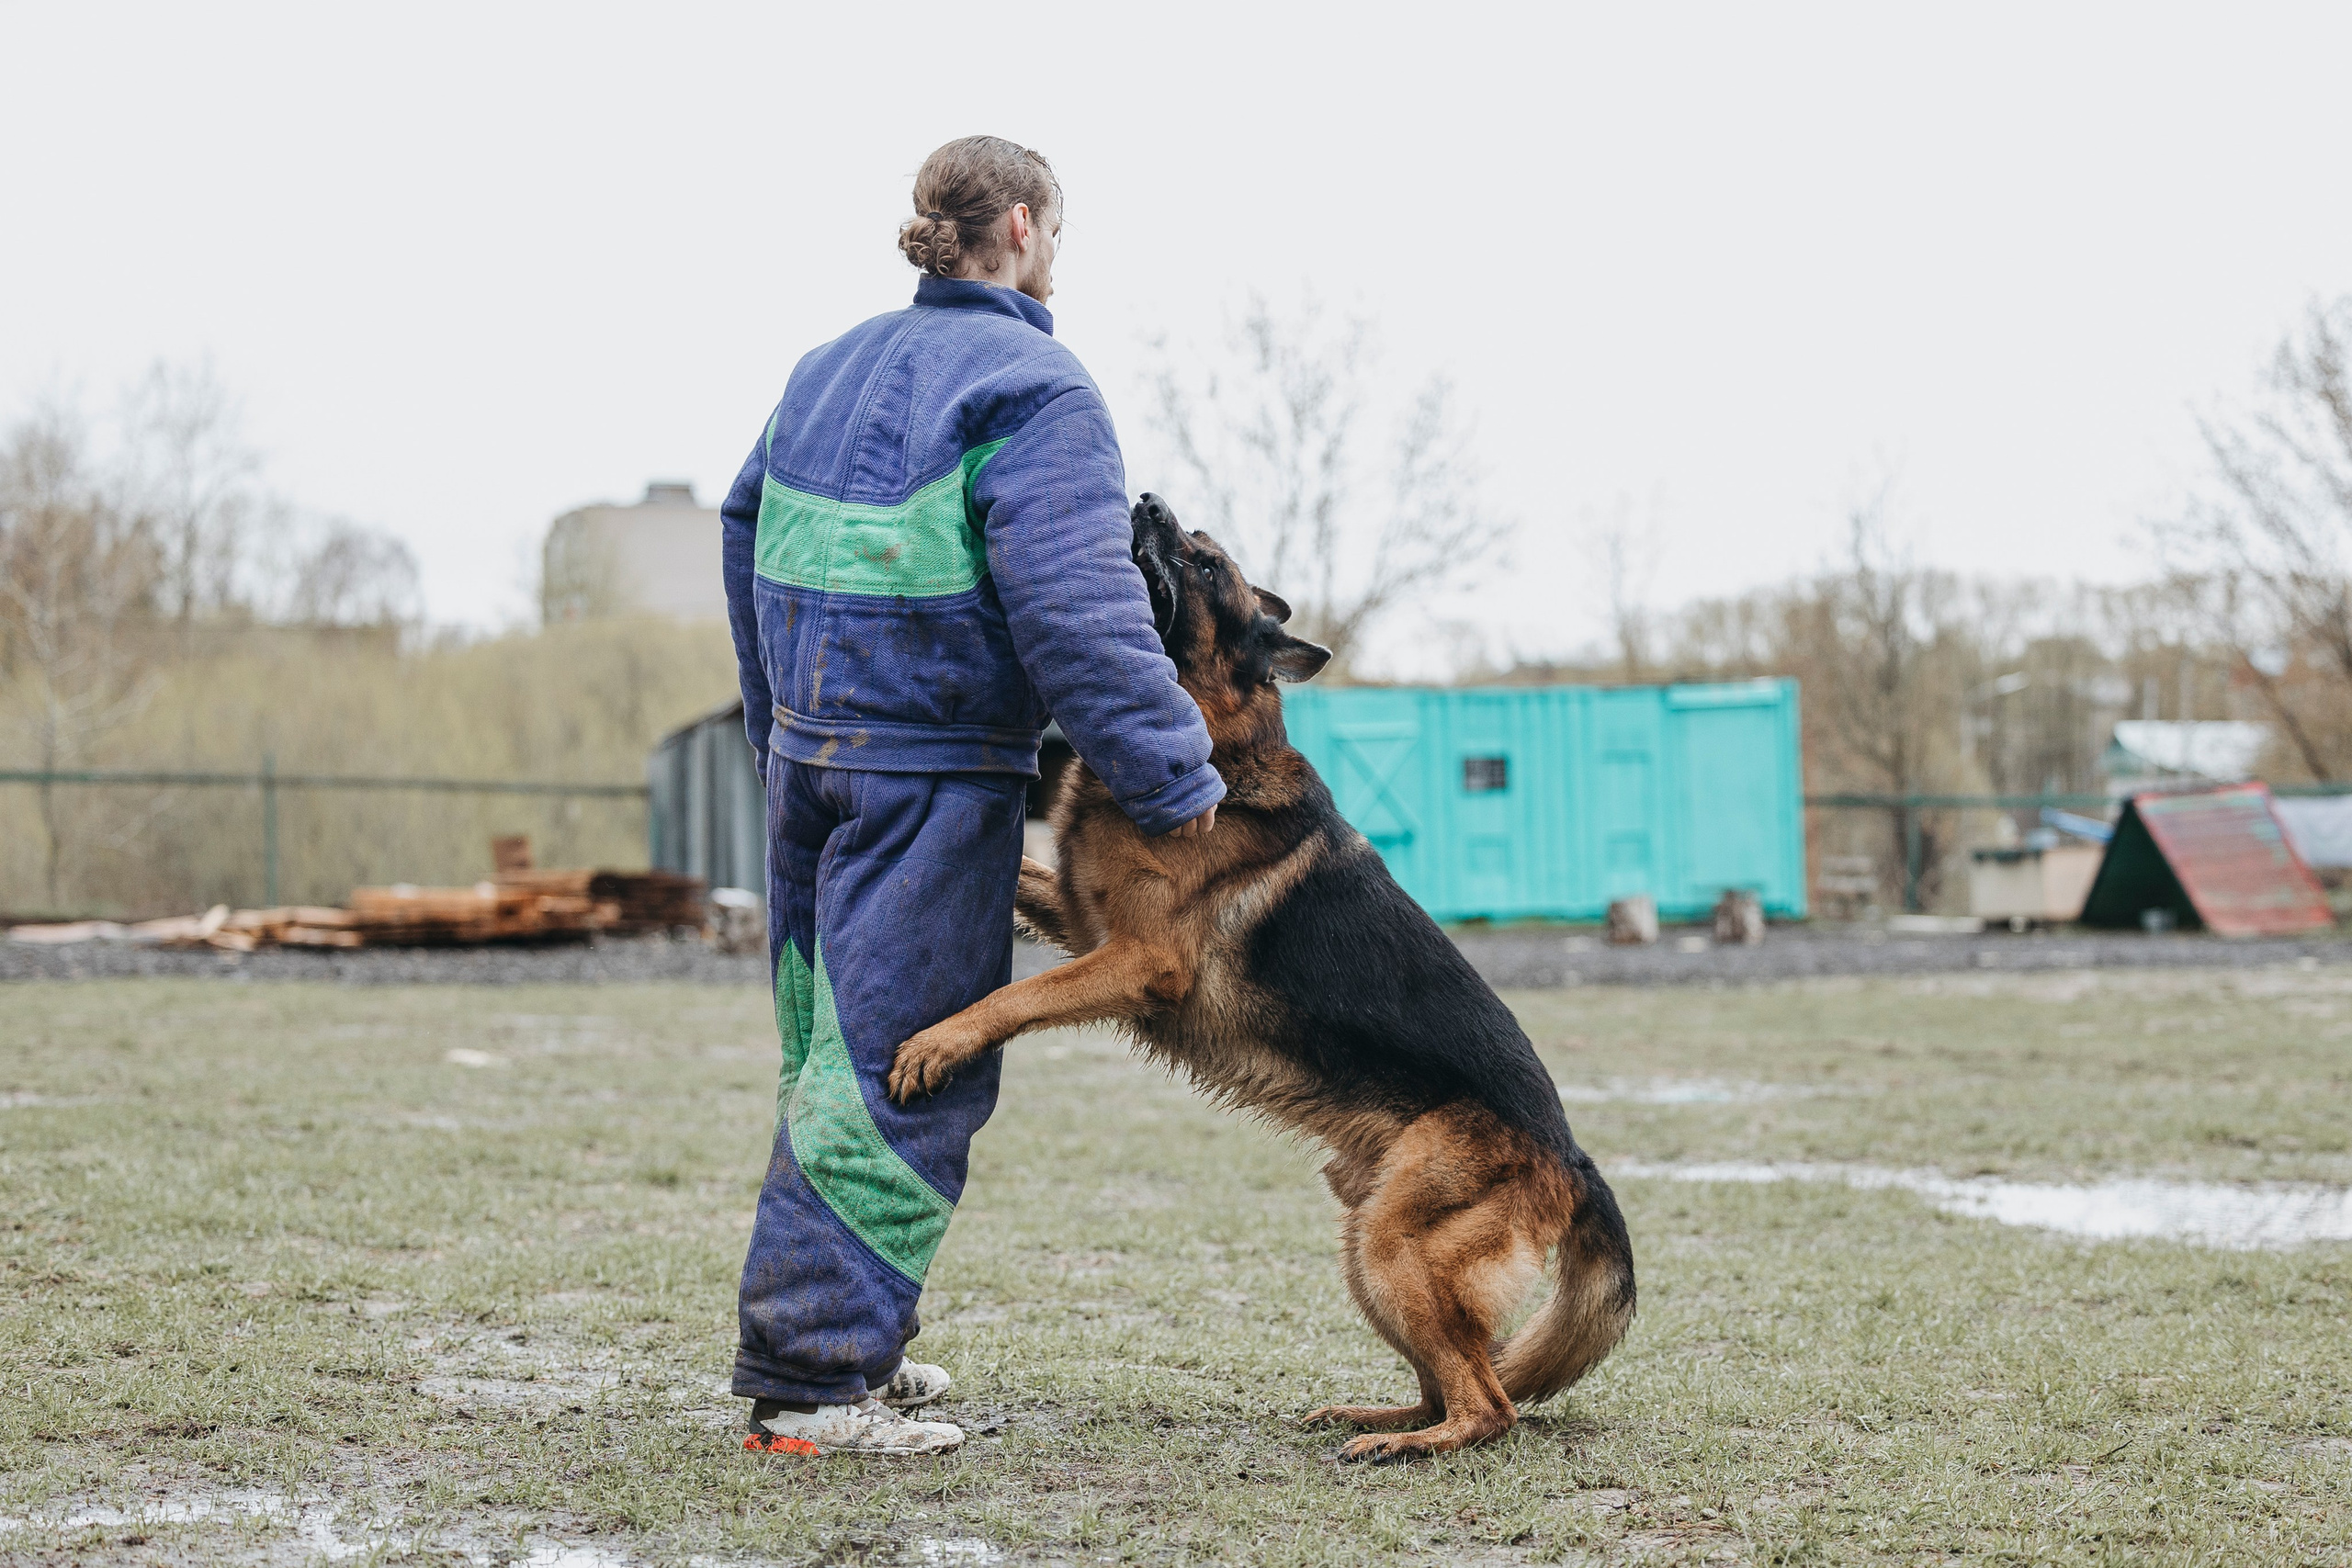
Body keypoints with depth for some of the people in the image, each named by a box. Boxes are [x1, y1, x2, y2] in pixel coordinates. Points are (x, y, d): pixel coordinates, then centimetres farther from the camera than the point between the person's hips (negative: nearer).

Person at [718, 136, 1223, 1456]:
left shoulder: (836, 367, 14)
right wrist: (1173, 776, -16)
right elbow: (1078, 611, -20)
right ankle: (811, 1376, -5)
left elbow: (749, 532, 20)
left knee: (838, 1048, 17)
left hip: (809, 756, 9)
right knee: (898, 1068, -5)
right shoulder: (1034, 389, -12)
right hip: (932, 777, -9)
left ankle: (844, 1338, 26)